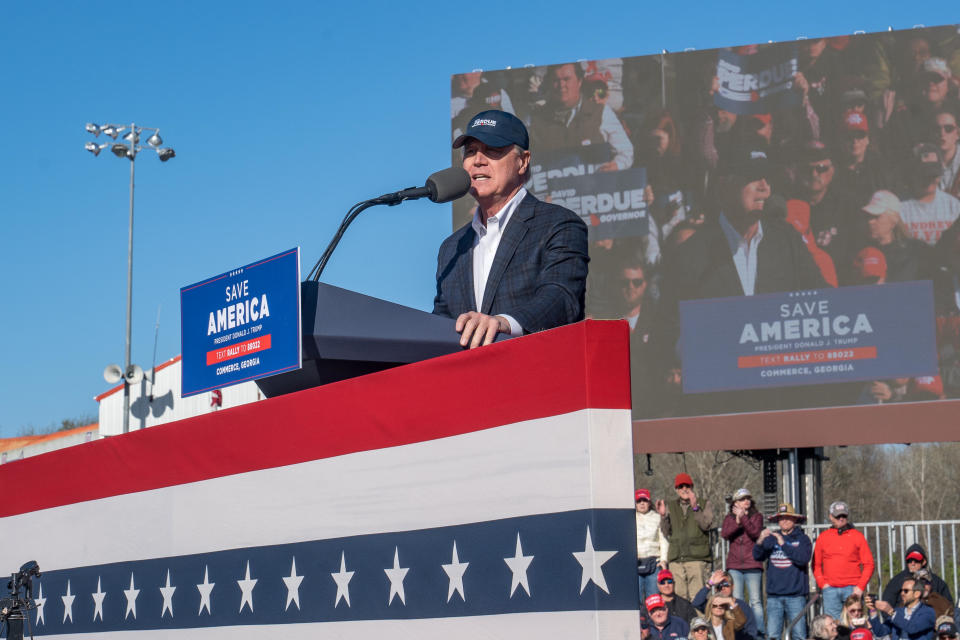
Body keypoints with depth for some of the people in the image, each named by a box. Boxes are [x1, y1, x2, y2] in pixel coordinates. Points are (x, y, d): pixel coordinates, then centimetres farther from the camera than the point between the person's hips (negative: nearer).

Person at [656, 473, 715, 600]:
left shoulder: (704, 504, 10)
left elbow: (707, 525, -7)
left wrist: (695, 508, -19)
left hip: (697, 558, -3)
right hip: (676, 559, 3)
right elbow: (666, 532, 11)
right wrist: (663, 516, -5)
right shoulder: (670, 506, 18)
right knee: (679, 597, -1)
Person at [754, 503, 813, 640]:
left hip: (795, 595, -2)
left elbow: (803, 559, -11)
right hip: (774, 595, 2)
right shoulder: (771, 539, 12)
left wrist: (783, 544, -16)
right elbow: (758, 556, 1)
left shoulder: (802, 539, 5)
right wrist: (760, 542, -19)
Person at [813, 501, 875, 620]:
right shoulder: (823, 537, 11)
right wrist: (822, 583, 0)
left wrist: (860, 586, -5)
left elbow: (868, 564, 5)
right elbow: (816, 564, 13)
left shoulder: (857, 536, 7)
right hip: (830, 589, 1)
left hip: (852, 589, -1)